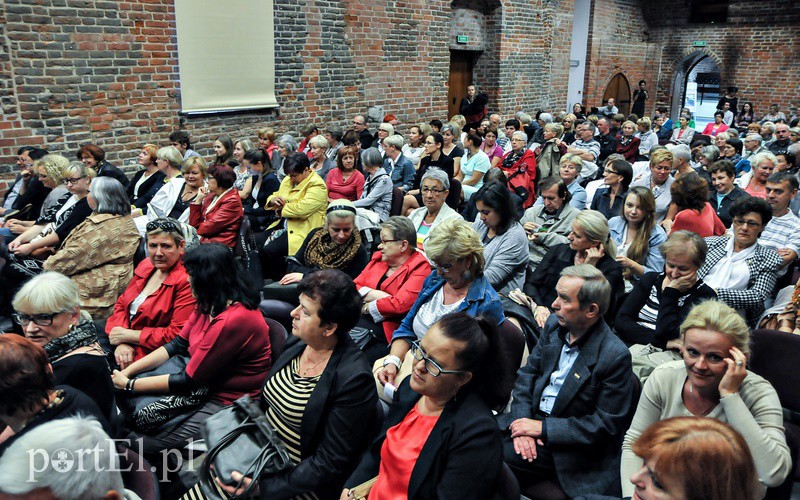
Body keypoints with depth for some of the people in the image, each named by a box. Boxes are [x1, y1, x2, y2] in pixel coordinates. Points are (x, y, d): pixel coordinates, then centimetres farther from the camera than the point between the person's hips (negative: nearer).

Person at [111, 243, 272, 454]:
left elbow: (188, 380, -20)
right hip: (206, 387, 9)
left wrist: (129, 385, -9)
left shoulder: (234, 320, -26)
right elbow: (177, 345, 9)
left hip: (230, 403, -9)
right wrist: (128, 371, -1)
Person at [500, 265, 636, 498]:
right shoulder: (554, 325, 0)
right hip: (530, 418, 6)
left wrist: (542, 428, -18)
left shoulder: (615, 356, -20)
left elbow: (607, 424, -16)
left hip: (564, 445, -6)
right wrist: (523, 420, -9)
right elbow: (527, 373, 7)